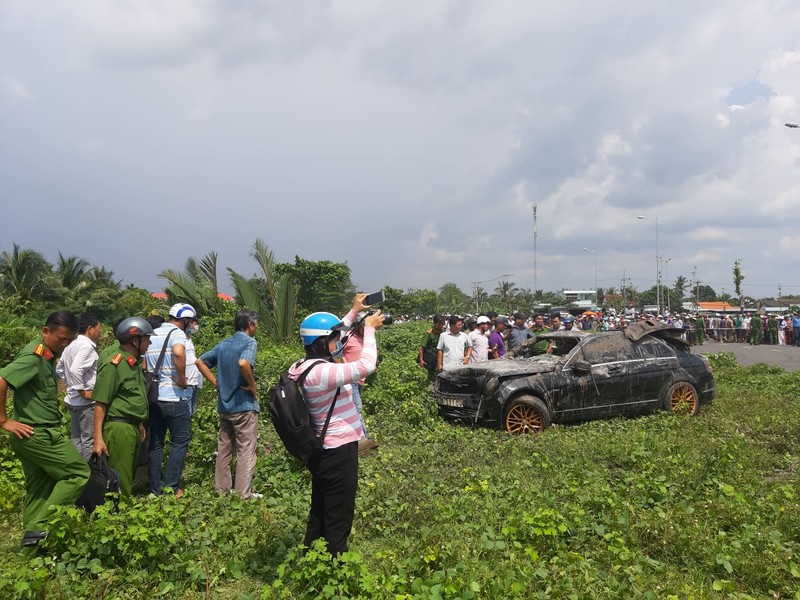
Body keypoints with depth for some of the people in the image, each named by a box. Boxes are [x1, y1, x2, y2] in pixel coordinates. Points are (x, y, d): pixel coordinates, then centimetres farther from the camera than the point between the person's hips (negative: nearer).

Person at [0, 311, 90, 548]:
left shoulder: (46, 355, 11)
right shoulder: (35, 355, -18)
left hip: (36, 433, 9)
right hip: (39, 434, -9)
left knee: (39, 487, 15)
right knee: (78, 473, -3)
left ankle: (32, 533, 23)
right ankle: (41, 527, 0)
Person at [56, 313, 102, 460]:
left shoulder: (71, 345, 11)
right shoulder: (87, 346, -18)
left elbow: (59, 369, 20)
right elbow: (76, 370, -30)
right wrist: (83, 391, -22)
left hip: (73, 400, 9)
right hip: (86, 401, -9)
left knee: (76, 438, 16)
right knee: (89, 439, -1)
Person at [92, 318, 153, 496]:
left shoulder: (135, 364, 13)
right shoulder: (113, 364, -14)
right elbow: (100, 403, -16)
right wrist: (98, 439, -20)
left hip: (133, 427, 9)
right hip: (118, 428, -9)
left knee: (128, 479, 17)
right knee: (118, 483, -1)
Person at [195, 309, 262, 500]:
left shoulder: (223, 343, 11)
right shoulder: (249, 342, -12)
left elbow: (200, 361, 12)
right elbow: (243, 363, -31)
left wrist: (215, 382, 10)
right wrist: (252, 386, -18)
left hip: (224, 404, 7)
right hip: (244, 405, -7)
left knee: (224, 448, 17)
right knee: (246, 451, 1)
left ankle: (221, 488, 26)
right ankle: (244, 494, 4)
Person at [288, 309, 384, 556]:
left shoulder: (301, 367, 1)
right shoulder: (321, 372, -27)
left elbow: (330, 335, 16)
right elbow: (366, 366, -32)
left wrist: (355, 313, 15)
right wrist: (369, 328, -19)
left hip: (323, 451, 10)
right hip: (339, 453, -10)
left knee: (319, 514, 23)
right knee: (338, 522, 6)